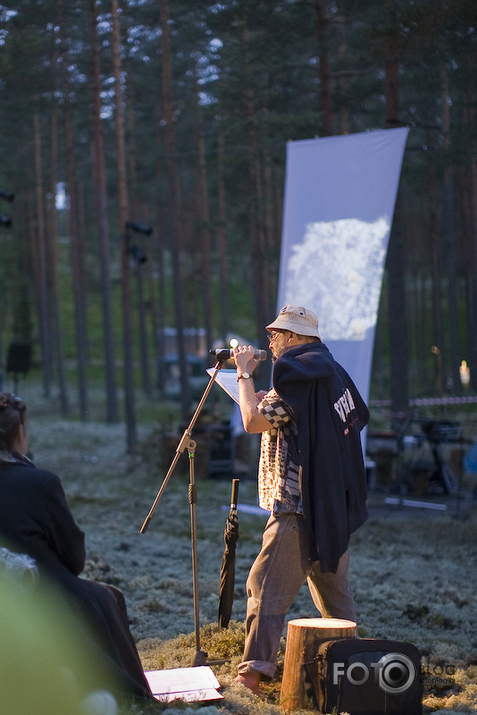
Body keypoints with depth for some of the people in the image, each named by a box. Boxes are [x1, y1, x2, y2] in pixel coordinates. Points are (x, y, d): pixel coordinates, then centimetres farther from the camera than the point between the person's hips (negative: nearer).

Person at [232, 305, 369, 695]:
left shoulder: (297, 377, -14)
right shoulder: (334, 372, 13)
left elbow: (253, 421, -17)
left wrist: (245, 375, -4)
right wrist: (272, 400, 19)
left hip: (300, 505, -9)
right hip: (336, 503, 9)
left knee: (267, 588, -10)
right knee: (334, 587, 17)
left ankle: (253, 673, -14)